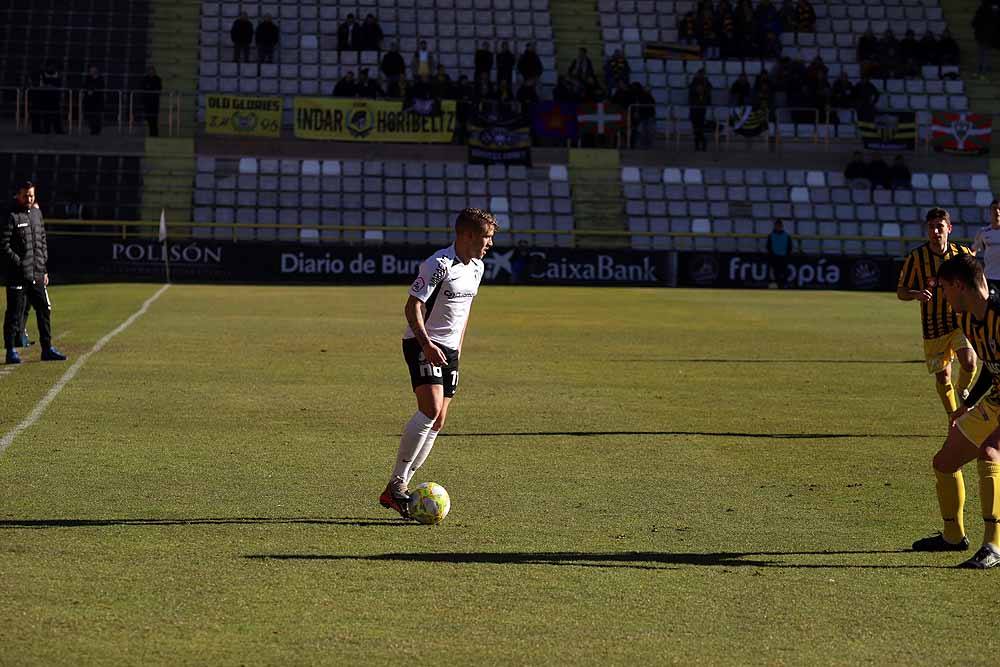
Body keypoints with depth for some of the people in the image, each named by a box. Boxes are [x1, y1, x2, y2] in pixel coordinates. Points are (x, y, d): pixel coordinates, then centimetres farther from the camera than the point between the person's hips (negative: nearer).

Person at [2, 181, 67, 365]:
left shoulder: (37, 213, 13)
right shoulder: (11, 216, -8)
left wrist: (44, 269, 14)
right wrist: (19, 264, -16)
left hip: (37, 275, 6)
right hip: (17, 275, -6)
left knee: (44, 310, 8)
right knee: (14, 313, -1)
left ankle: (47, 349, 16)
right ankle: (11, 351, 6)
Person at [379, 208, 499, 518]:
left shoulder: (476, 267, 11)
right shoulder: (439, 265, -17)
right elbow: (413, 306, -19)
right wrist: (426, 343, -30)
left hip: (449, 350, 9)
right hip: (423, 345, -9)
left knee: (437, 422, 4)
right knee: (430, 409, -24)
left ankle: (398, 489, 9)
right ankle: (396, 485, -19)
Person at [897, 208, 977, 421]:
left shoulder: (962, 253, -2)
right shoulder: (916, 257, -6)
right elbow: (901, 291, -1)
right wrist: (916, 294, -23)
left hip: (960, 319, 0)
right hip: (933, 326, 0)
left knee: (969, 363, -22)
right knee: (942, 377, 5)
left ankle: (962, 390, 12)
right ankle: (953, 420, 26)